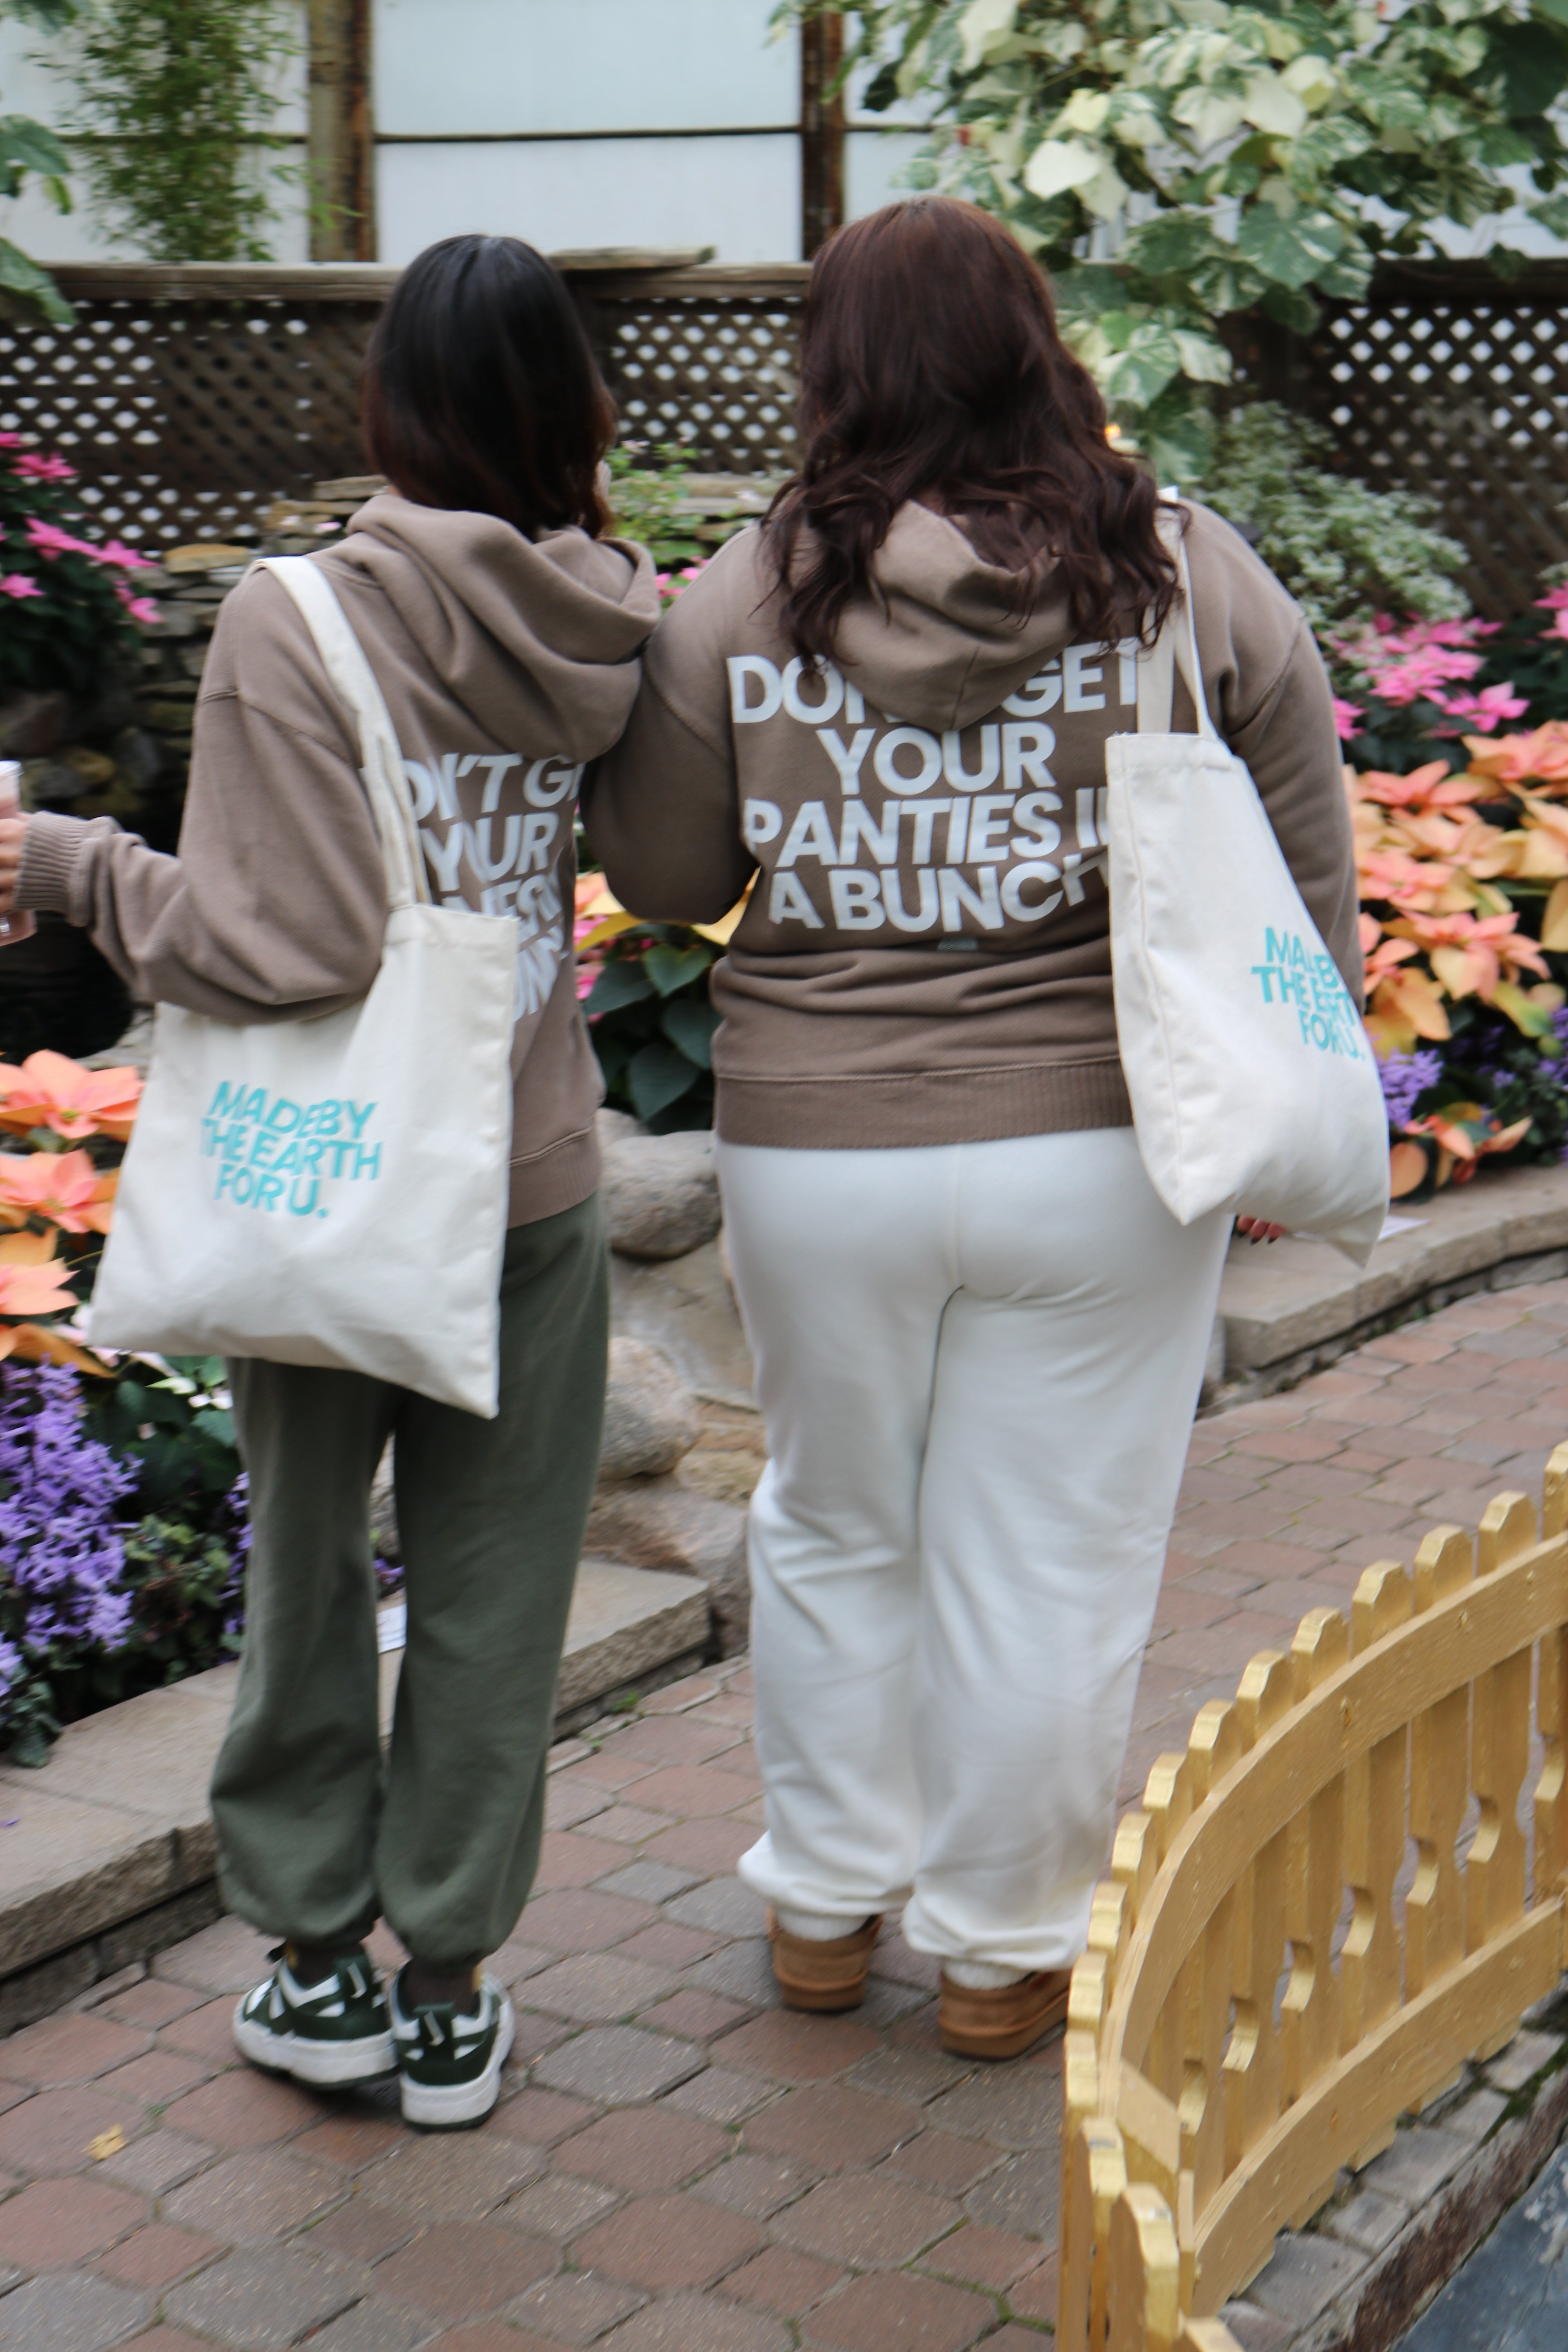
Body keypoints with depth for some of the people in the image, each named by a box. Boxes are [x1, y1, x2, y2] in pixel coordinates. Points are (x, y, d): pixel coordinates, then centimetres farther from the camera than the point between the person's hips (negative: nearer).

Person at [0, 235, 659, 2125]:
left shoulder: (293, 623, -17)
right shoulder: (614, 628, -5)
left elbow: (287, 946, -23)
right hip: (539, 1185, 3)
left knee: (305, 1566, 17)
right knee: (493, 1594, 14)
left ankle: (321, 1962, 28)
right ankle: (450, 1991, 25)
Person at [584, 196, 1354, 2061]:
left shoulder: (741, 603, -4)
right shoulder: (1191, 578, -3)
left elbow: (663, 881, 7)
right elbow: (1307, 891, 2)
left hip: (814, 1155, 1)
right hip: (1103, 1155, -1)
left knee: (833, 1529, 21)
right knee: (1047, 1561, 12)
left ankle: (824, 1903, 35)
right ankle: (1006, 1948, 26)